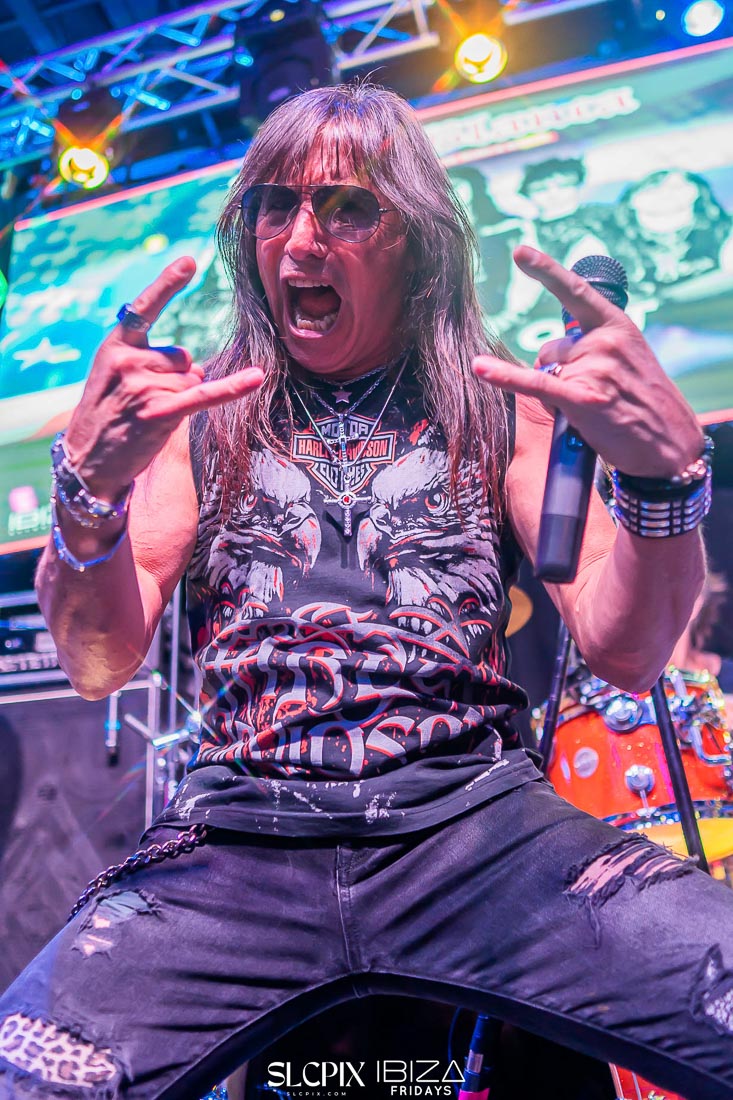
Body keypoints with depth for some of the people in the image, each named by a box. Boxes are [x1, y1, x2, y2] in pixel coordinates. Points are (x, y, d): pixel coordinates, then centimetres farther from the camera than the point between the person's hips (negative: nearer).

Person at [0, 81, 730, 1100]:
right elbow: (100, 663, 1)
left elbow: (625, 650, 0)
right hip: (238, 827, 1)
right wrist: (88, 489, -18)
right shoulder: (196, 412, 10)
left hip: (471, 812, 0)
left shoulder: (503, 404, 9)